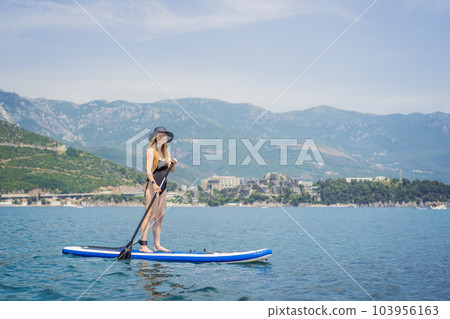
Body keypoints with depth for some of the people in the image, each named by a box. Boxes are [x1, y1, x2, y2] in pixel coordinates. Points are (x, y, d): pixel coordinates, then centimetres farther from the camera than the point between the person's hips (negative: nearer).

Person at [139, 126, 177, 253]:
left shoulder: (166, 152, 14)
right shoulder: (151, 151, -9)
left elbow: (171, 170, 16)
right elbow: (148, 170, -19)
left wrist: (173, 163, -5)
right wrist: (154, 183, -32)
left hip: (162, 187, 8)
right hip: (152, 186, -8)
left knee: (160, 216, 8)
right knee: (150, 215, -12)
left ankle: (157, 245, 13)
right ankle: (143, 245, -13)